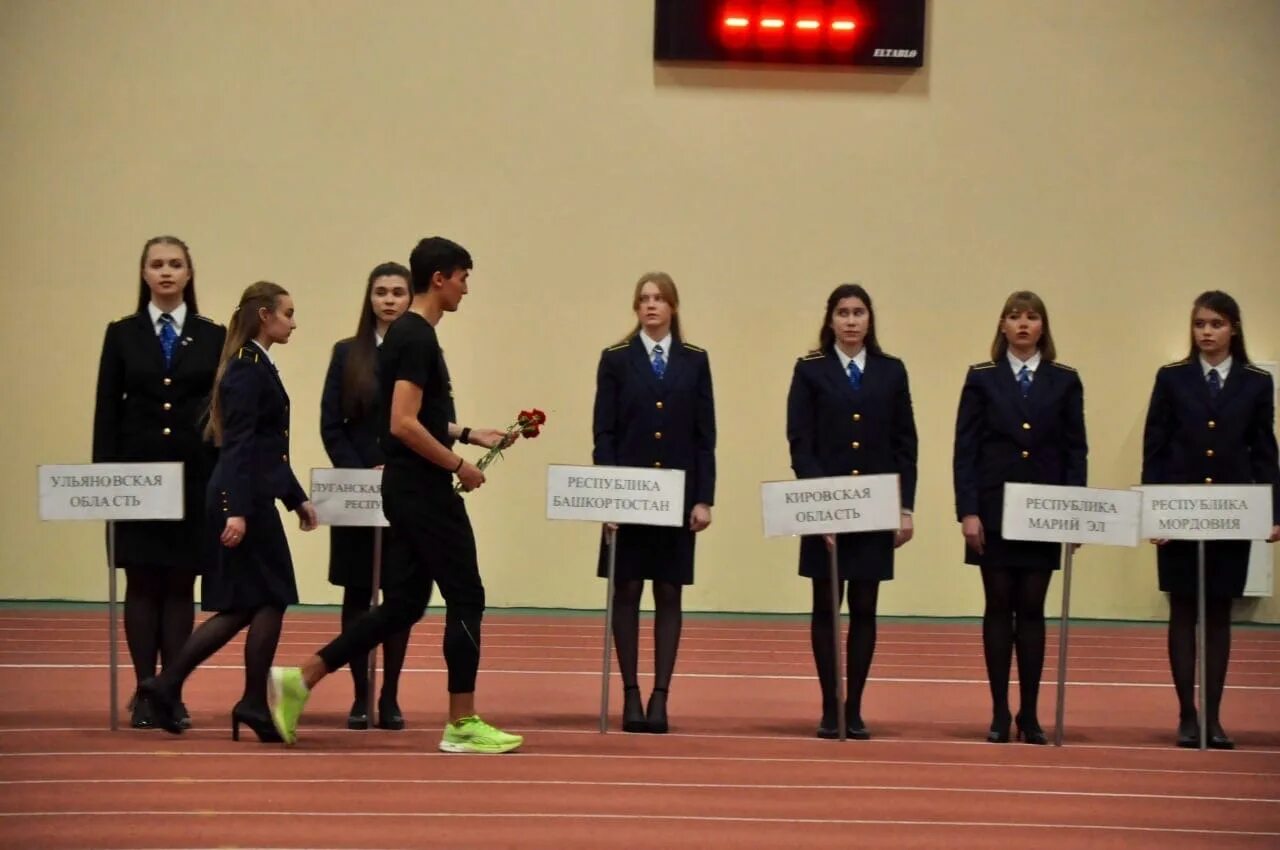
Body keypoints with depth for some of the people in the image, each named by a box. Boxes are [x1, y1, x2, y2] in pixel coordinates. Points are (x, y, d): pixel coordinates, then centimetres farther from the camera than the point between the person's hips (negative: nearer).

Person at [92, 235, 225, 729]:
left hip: (195, 477, 0)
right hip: (138, 472, 0)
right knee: (142, 583, 2)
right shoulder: (122, 335, 6)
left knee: (181, 584, 2)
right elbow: (106, 411, 4)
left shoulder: (212, 337, 5)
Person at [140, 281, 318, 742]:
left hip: (249, 498, 10)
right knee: (269, 600, -1)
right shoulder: (248, 369, -13)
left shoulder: (257, 366, 17)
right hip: (244, 500, -10)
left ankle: (167, 683, 7)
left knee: (240, 606, 9)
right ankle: (253, 704, 6)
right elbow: (238, 445, -20)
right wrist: (237, 511, -25)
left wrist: (296, 498, 25)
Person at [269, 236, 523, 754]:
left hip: (410, 492, 10)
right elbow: (403, 423, -24)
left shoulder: (409, 334, 14)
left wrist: (469, 434, 18)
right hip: (424, 493, -10)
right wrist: (458, 464, -16)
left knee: (405, 602, 12)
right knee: (465, 599, -2)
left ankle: (299, 681, 11)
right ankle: (462, 725, 4)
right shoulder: (417, 338, -17)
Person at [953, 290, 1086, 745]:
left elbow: (1075, 450, 4)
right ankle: (999, 713, 8)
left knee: (1032, 609, 4)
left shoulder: (1064, 381, 5)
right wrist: (967, 511, -8)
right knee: (999, 608, 3)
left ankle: (1030, 714, 9)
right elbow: (965, 449, 0)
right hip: (994, 510, -1)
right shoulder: (981, 378, 2)